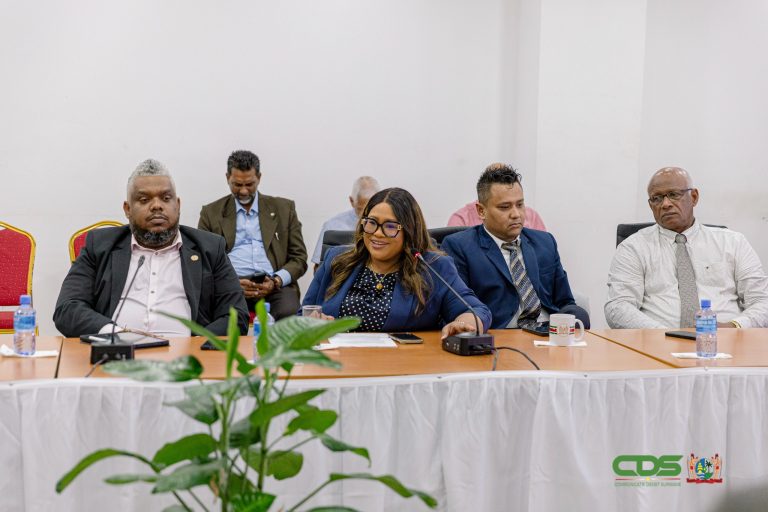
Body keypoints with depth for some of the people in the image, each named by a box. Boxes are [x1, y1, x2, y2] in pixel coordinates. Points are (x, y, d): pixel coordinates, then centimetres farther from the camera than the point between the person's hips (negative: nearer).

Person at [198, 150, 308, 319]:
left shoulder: (284, 208, 16)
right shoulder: (211, 213, 16)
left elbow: (298, 258, 13)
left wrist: (276, 281, -8)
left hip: (274, 286, 2)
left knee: (288, 312, -33)